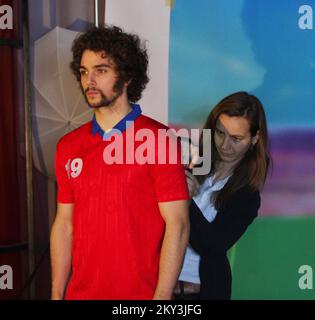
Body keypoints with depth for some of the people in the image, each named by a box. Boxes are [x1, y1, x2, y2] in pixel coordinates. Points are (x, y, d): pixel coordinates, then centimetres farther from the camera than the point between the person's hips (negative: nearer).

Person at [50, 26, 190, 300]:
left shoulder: (159, 140, -12)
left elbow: (177, 226, -13)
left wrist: (161, 298, -16)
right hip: (80, 292, 5)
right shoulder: (68, 146, 4)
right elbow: (64, 224, 8)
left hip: (141, 294, -4)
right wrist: (57, 294, 4)